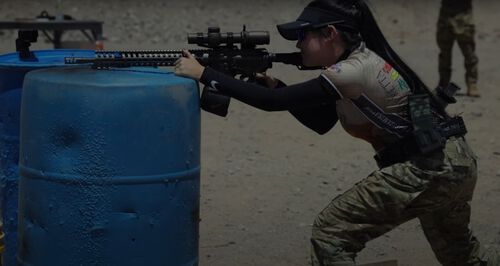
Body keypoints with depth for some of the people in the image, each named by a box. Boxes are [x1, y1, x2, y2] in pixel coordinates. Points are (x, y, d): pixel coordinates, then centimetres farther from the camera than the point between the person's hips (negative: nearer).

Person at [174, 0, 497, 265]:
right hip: (455, 163, 10)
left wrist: (204, 74, -15)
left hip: (428, 170, -10)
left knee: (330, 232, -9)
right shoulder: (358, 62, 11)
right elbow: (321, 123, 17)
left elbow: (273, 103, -19)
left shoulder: (353, 72, -17)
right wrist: (274, 84, 6)